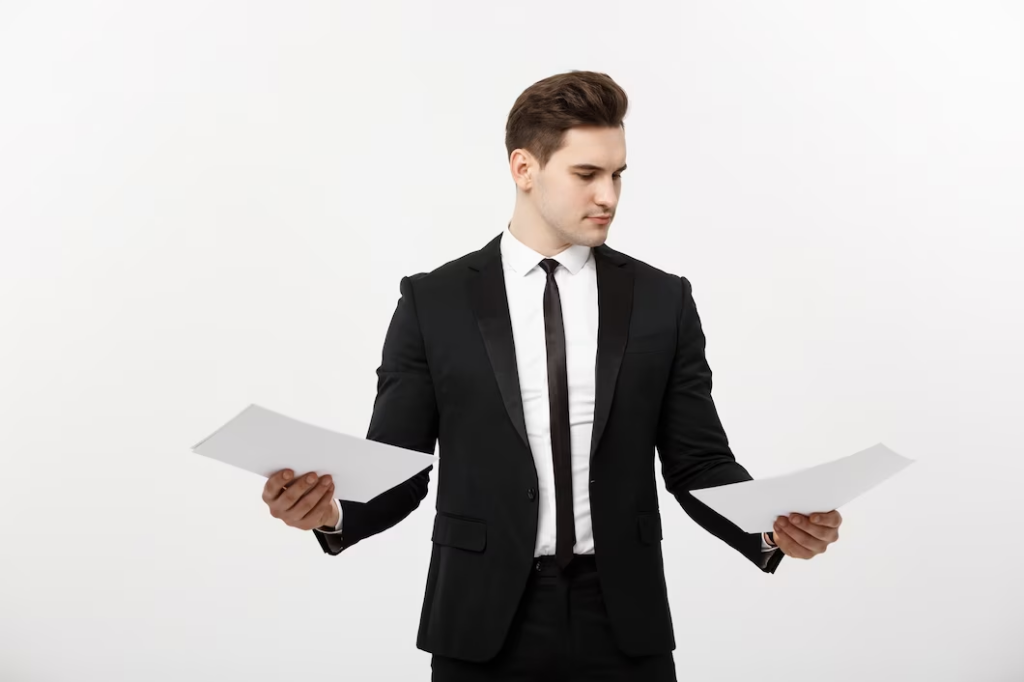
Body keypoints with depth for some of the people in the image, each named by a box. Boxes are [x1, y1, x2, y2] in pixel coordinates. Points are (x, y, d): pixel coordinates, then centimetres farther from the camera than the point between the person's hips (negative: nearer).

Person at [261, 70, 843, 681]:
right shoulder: (434, 302, -1)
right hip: (483, 623, -1)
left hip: (621, 624, 1)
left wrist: (774, 530, -15)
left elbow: (698, 462, 3)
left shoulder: (662, 301, 3)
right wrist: (333, 508, -22)